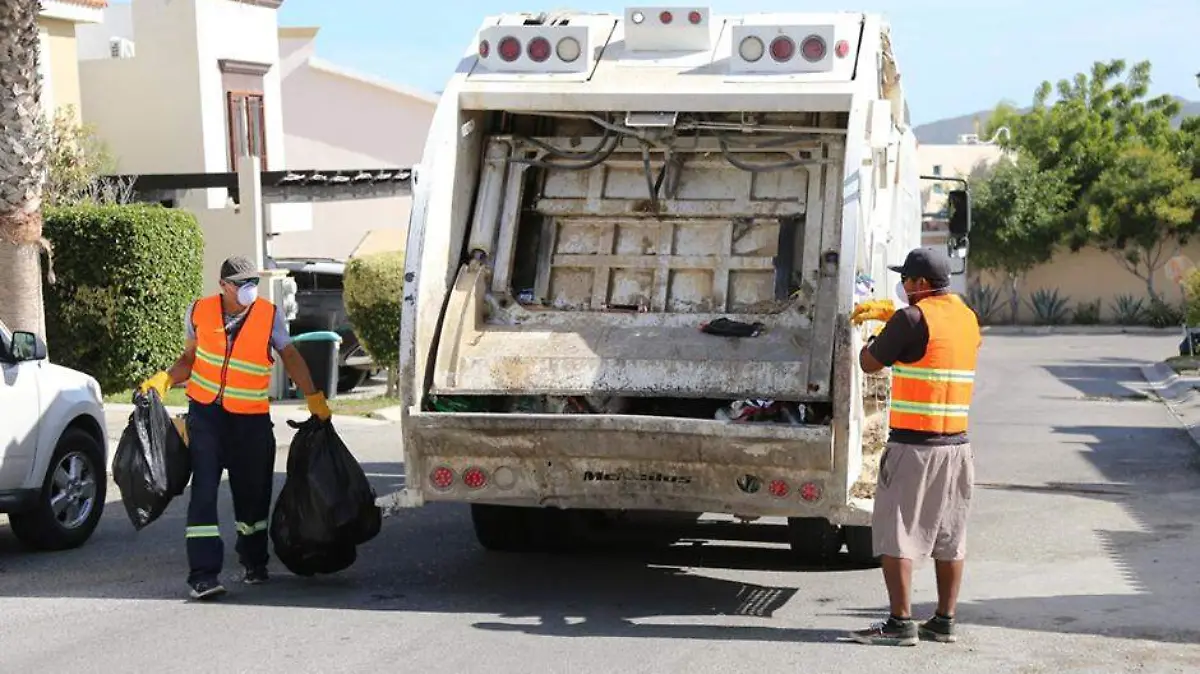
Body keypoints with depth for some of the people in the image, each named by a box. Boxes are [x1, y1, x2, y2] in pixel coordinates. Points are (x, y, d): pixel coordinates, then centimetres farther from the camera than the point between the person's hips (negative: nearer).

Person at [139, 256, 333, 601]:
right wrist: (165, 379, -5)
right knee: (204, 490, -10)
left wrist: (313, 397, -3)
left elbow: (291, 358, 4)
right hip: (205, 411, 0)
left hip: (251, 417, 0)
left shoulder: (269, 316, -4)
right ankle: (204, 574, -11)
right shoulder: (199, 312, -1)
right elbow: (189, 358, 12)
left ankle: (254, 562, 34)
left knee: (252, 492, 12)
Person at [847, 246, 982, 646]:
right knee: (950, 538, 11)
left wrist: (875, 335, 16)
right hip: (956, 444, 8)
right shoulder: (967, 317, 10)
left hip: (913, 444, -7)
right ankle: (944, 621, 16)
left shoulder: (913, 318, -13)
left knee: (896, 535, -2)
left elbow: (869, 363, -4)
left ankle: (900, 624, -3)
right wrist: (888, 314, 30)